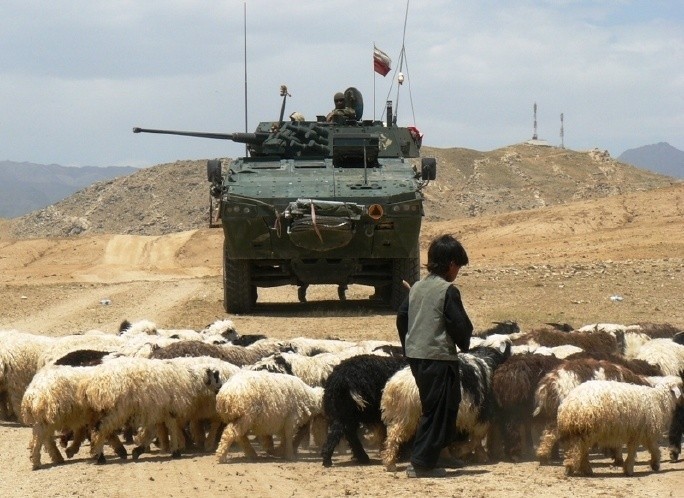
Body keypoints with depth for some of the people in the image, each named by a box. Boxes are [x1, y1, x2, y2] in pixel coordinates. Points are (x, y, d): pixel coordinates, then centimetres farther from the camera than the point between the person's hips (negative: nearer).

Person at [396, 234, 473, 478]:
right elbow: (460, 326, -14)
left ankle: (436, 455, 28)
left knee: (442, 406, 21)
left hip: (415, 355, 8)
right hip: (439, 357, -8)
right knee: (437, 410, -3)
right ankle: (422, 463, -5)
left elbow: (401, 317, 13)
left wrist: (408, 347, 22)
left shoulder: (416, 288, 10)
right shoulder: (448, 291, -13)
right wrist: (464, 343, 6)